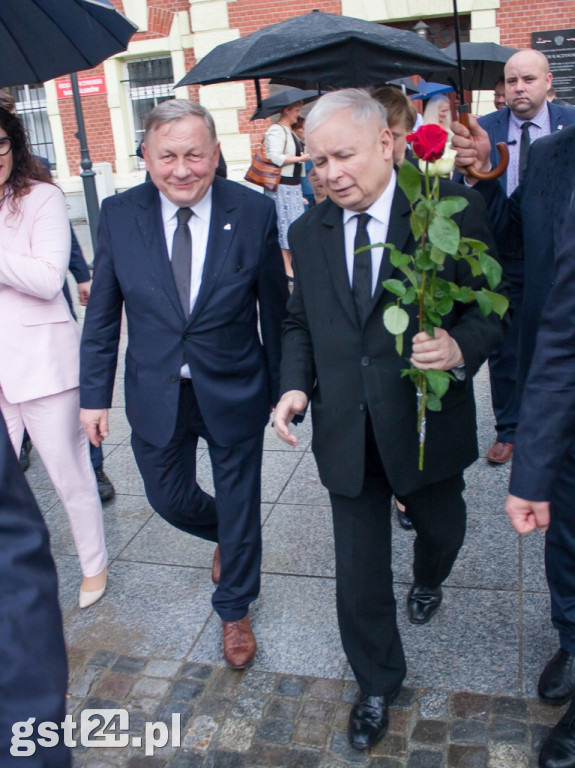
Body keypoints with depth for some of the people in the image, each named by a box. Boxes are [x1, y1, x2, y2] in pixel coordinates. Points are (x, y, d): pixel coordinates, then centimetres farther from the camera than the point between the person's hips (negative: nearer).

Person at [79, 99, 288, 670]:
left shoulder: (253, 212, -13)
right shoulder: (118, 215, -8)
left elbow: (275, 309, -6)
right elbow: (102, 316, -2)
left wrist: (283, 387, -2)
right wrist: (94, 394, -1)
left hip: (234, 393, -1)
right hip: (155, 396, 2)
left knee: (239, 505, 14)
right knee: (168, 498, 18)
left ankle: (235, 609, 41)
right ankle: (227, 538, 53)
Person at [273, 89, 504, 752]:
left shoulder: (453, 210, -9)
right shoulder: (308, 233, 4)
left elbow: (493, 304, -6)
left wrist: (461, 347, -26)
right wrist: (295, 384, -3)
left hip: (427, 424, -1)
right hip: (346, 434, 2)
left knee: (441, 529, 25)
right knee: (358, 572, 11)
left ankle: (427, 580, 64)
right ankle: (377, 684, 36)